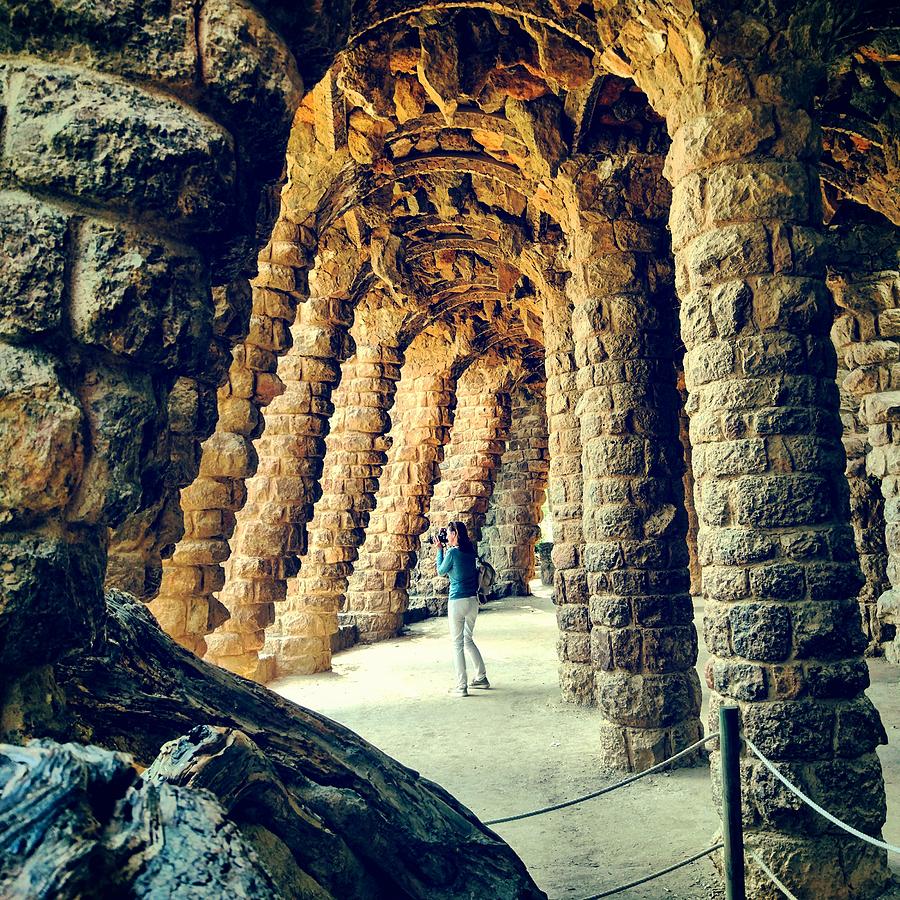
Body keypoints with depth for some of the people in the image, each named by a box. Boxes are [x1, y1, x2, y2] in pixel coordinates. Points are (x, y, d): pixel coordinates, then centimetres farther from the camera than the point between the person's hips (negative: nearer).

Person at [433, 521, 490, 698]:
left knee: (457, 643, 2)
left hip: (457, 601, -7)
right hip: (473, 600, 7)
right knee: (468, 640, 22)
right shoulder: (470, 551, 6)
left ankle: (461, 686, 4)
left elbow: (441, 571, 2)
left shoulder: (452, 552, -13)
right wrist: (446, 548, 17)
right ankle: (481, 678, 26)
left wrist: (440, 549, 9)